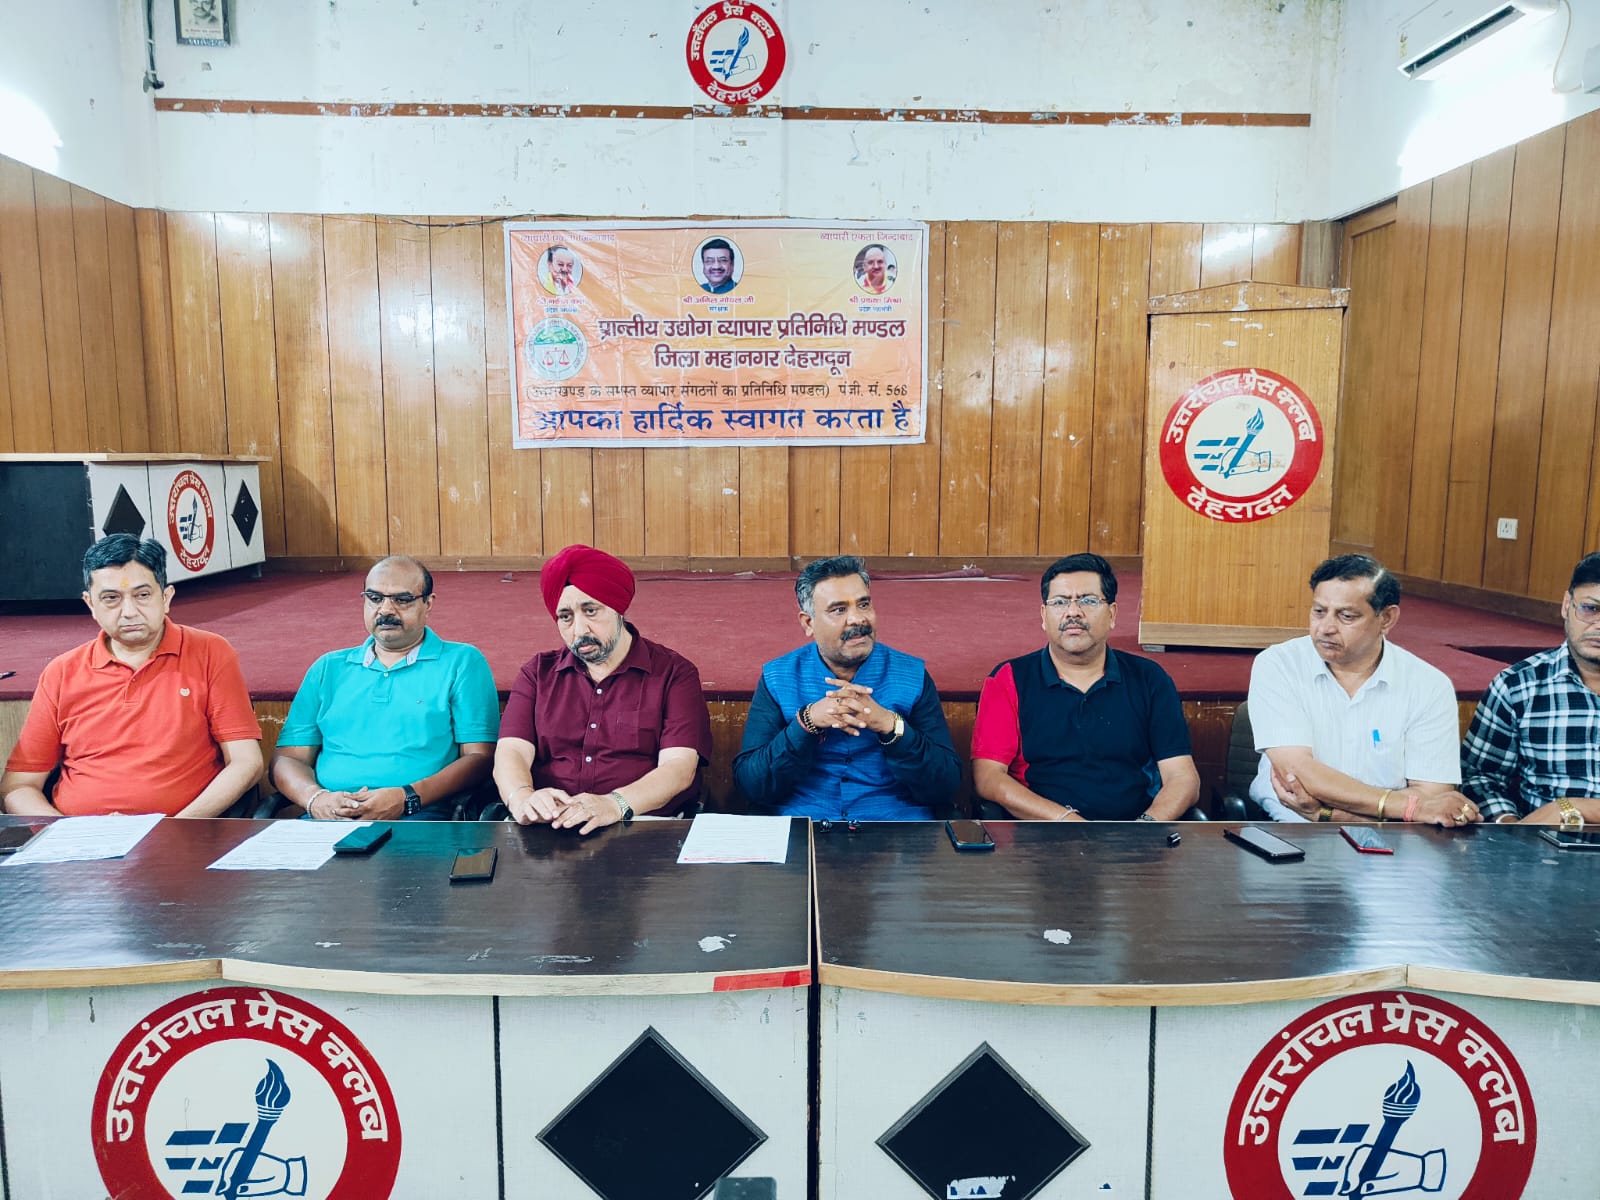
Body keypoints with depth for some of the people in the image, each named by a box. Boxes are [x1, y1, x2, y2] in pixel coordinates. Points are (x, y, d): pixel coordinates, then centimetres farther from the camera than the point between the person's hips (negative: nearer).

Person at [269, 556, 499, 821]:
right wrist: (315, 798, -6)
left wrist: (407, 798, -14)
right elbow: (287, 758, 18)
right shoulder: (328, 668, 22)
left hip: (419, 817, -2)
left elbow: (480, 757, 0)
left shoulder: (462, 662, 10)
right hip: (328, 817, 3)